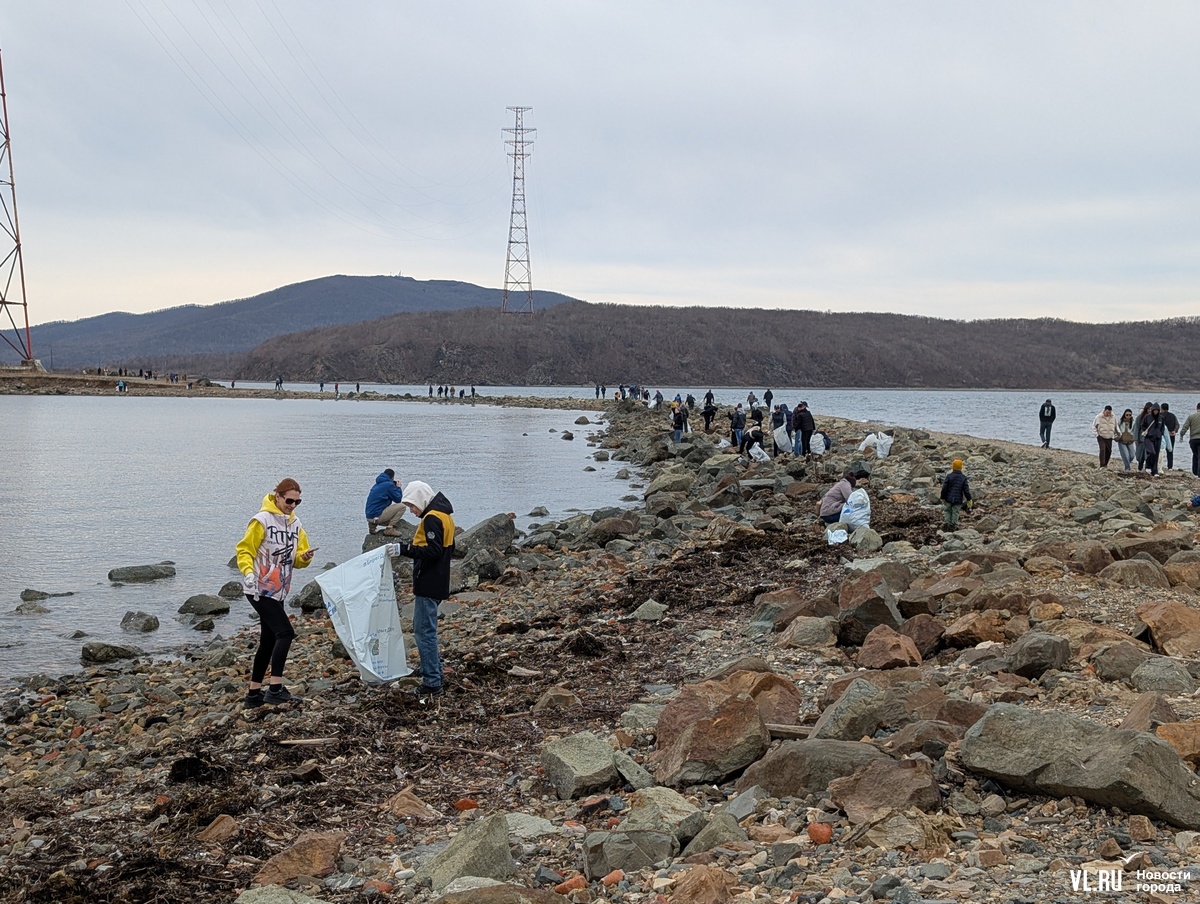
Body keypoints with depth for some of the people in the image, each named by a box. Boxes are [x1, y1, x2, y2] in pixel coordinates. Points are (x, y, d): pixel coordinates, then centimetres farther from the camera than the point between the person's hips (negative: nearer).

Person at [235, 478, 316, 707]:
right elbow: (244, 551, -11)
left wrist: (304, 557, -13)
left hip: (278, 591, 8)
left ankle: (254, 693, 19)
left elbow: (296, 560, 10)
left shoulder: (295, 524, 8)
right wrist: (248, 572, -28)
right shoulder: (262, 520, -12)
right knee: (285, 632, -18)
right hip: (259, 590, -8)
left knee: (268, 641, 11)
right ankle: (276, 689, -17)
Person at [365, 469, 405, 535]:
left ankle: (373, 525, 11)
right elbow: (398, 499, -4)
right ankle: (389, 528, -10)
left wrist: (395, 487, 25)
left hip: (369, 516, 9)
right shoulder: (389, 485, -9)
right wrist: (398, 488, 12)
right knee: (402, 506, -6)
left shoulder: (377, 485, 18)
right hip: (377, 516, -9)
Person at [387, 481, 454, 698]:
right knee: (423, 629, 19)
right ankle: (433, 673, 24)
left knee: (424, 632, -6)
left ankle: (432, 683, -4)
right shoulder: (444, 515, 14)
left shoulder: (432, 518, -18)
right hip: (436, 582, 11)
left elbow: (432, 551, -25)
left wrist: (403, 549, -25)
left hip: (428, 585, -11)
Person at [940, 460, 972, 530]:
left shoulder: (949, 476, -7)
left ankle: (946, 522, 7)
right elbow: (966, 489, -5)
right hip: (958, 499, 0)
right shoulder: (963, 477, -6)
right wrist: (968, 499, 4)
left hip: (949, 498, 0)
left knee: (947, 511, 16)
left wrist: (943, 498, 3)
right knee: (955, 512, 10)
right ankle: (953, 524, 9)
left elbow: (944, 488, -6)